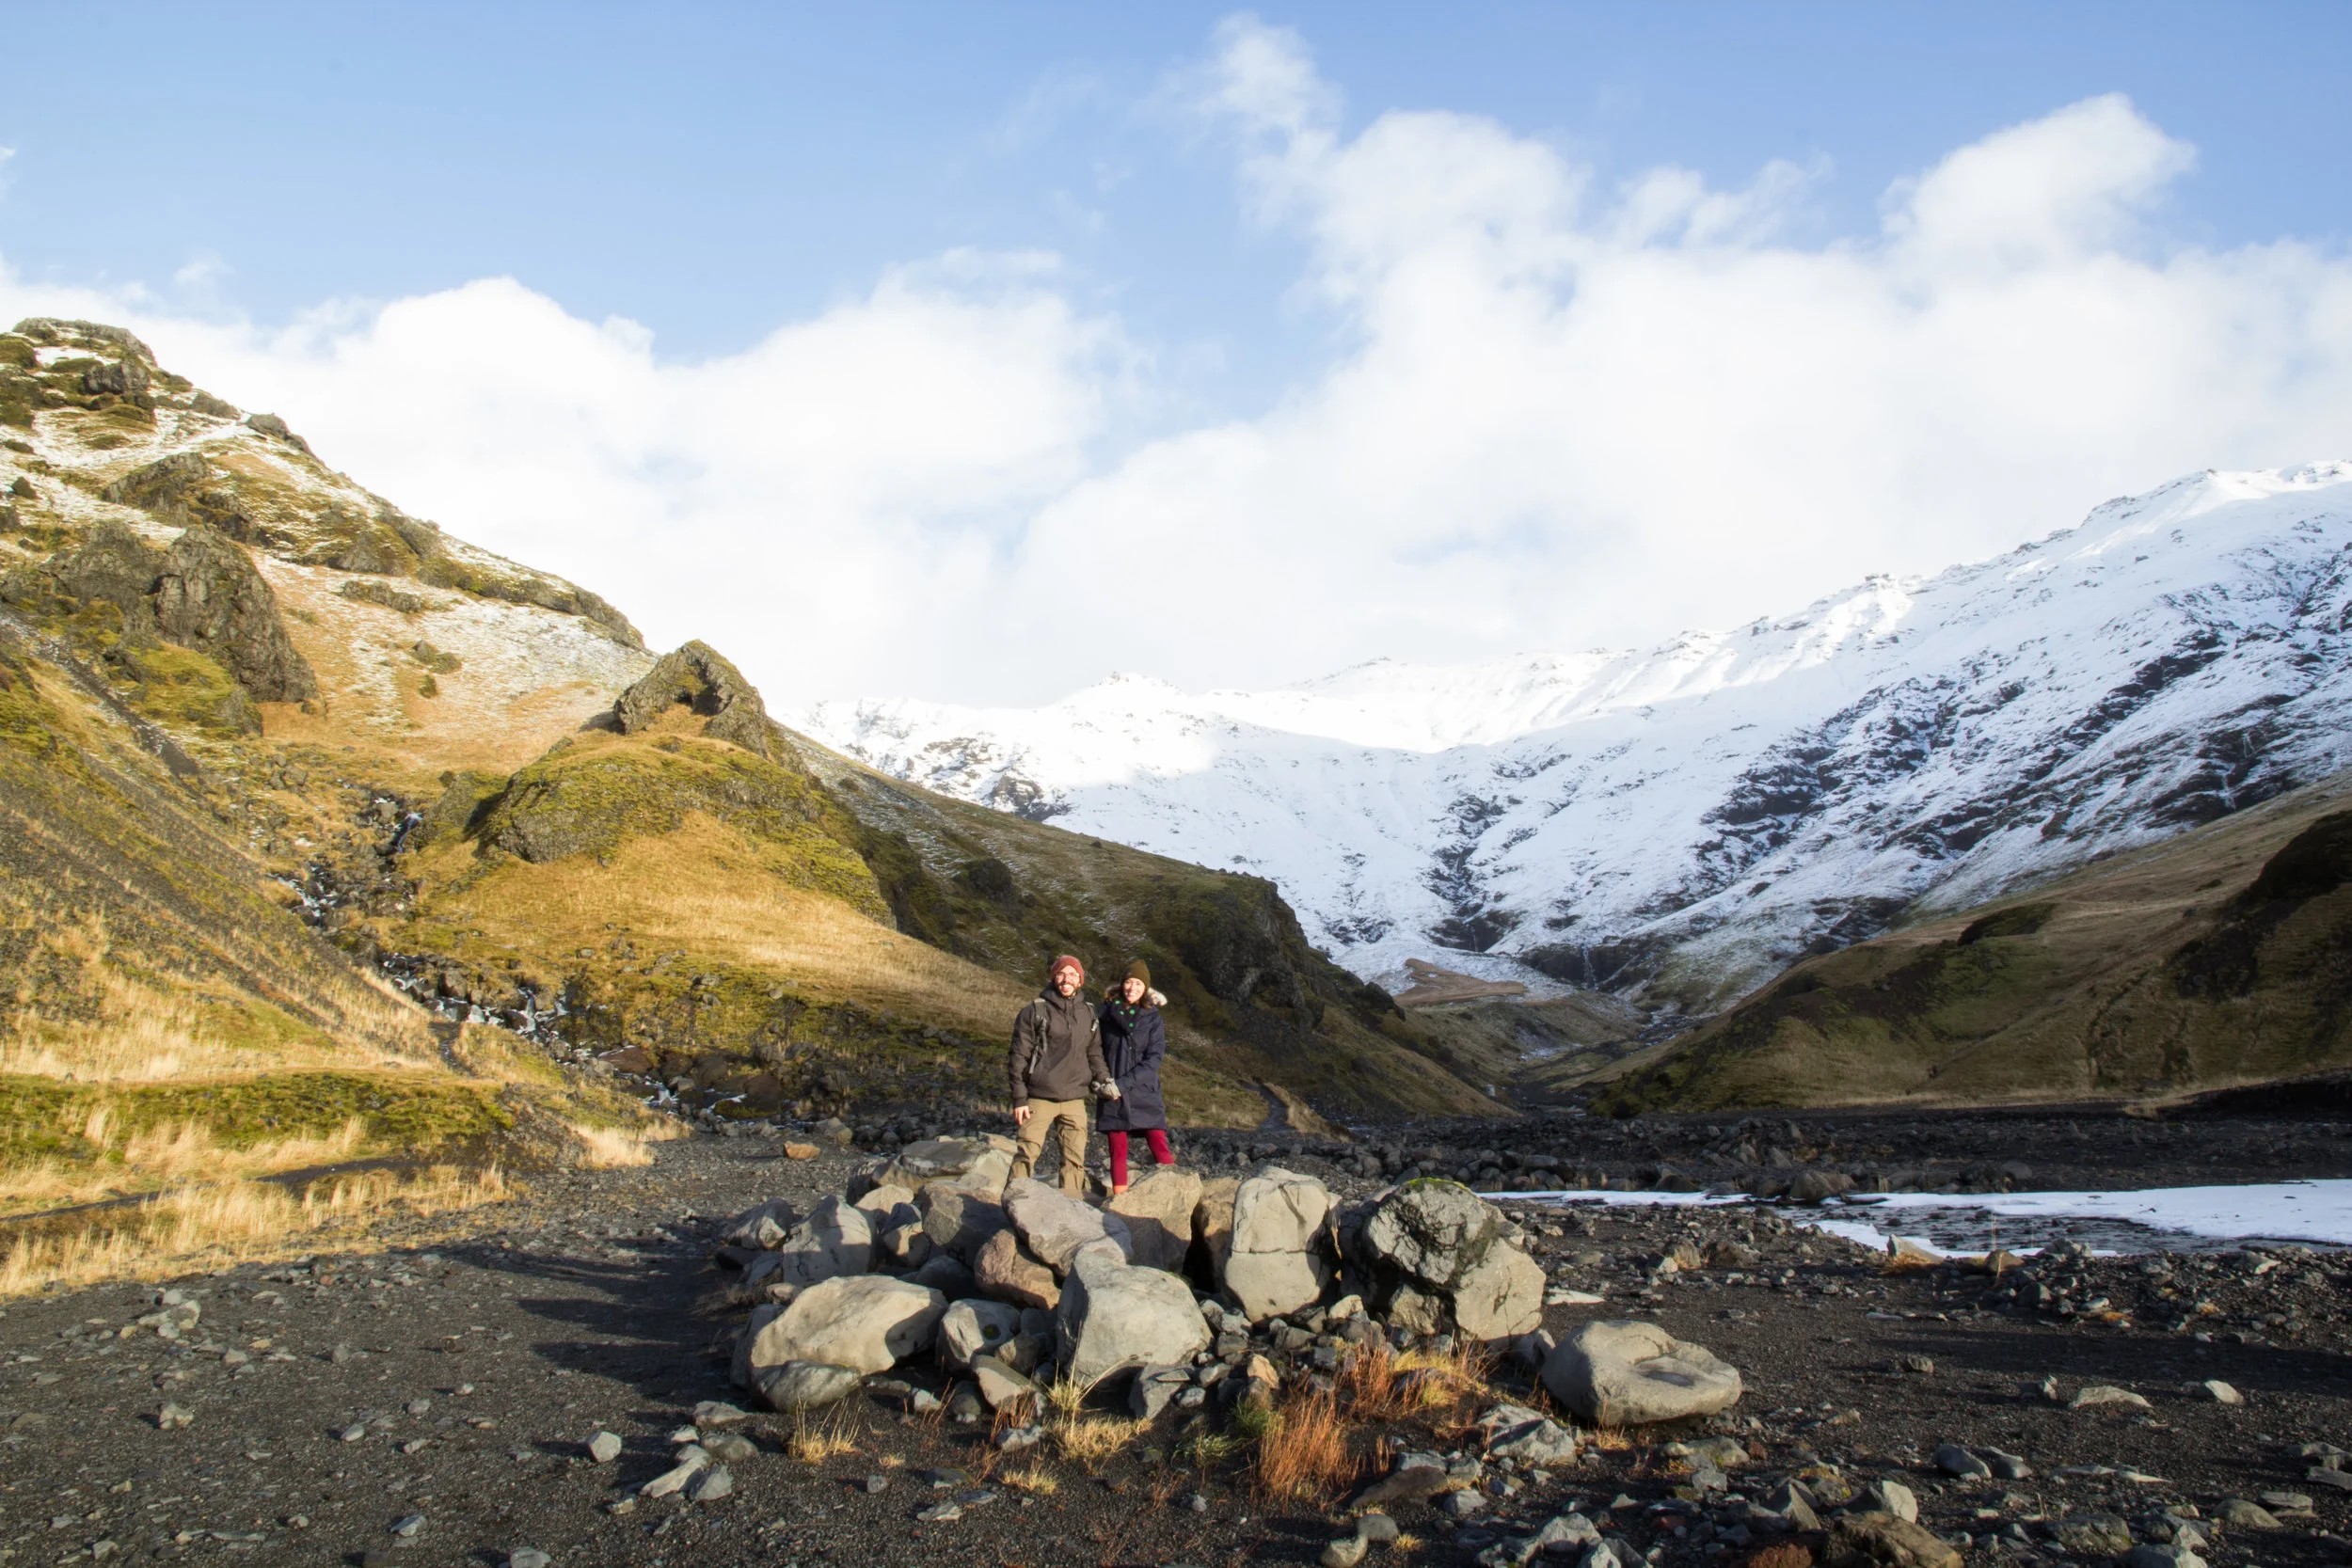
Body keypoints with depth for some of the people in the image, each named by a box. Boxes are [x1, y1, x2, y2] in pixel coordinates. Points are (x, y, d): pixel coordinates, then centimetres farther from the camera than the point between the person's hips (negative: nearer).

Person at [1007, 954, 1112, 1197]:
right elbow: (1019, 1056, -2)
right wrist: (1019, 1099, -7)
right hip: (1039, 1100, -4)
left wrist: (1103, 1080, 2)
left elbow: (1094, 1053, 21)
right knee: (1026, 1154, -7)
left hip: (1075, 1101, 4)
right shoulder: (1035, 1011, -1)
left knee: (1075, 1159, 4)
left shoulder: (1088, 1014, 12)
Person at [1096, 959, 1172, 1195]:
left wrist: (1123, 1084, -13)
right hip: (1112, 1095, 1)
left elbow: (1153, 1060, -6)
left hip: (1144, 1093, -1)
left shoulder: (1153, 1018, 1)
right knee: (1118, 1152, 2)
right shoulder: (1105, 1012, 3)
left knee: (1160, 1149, -9)